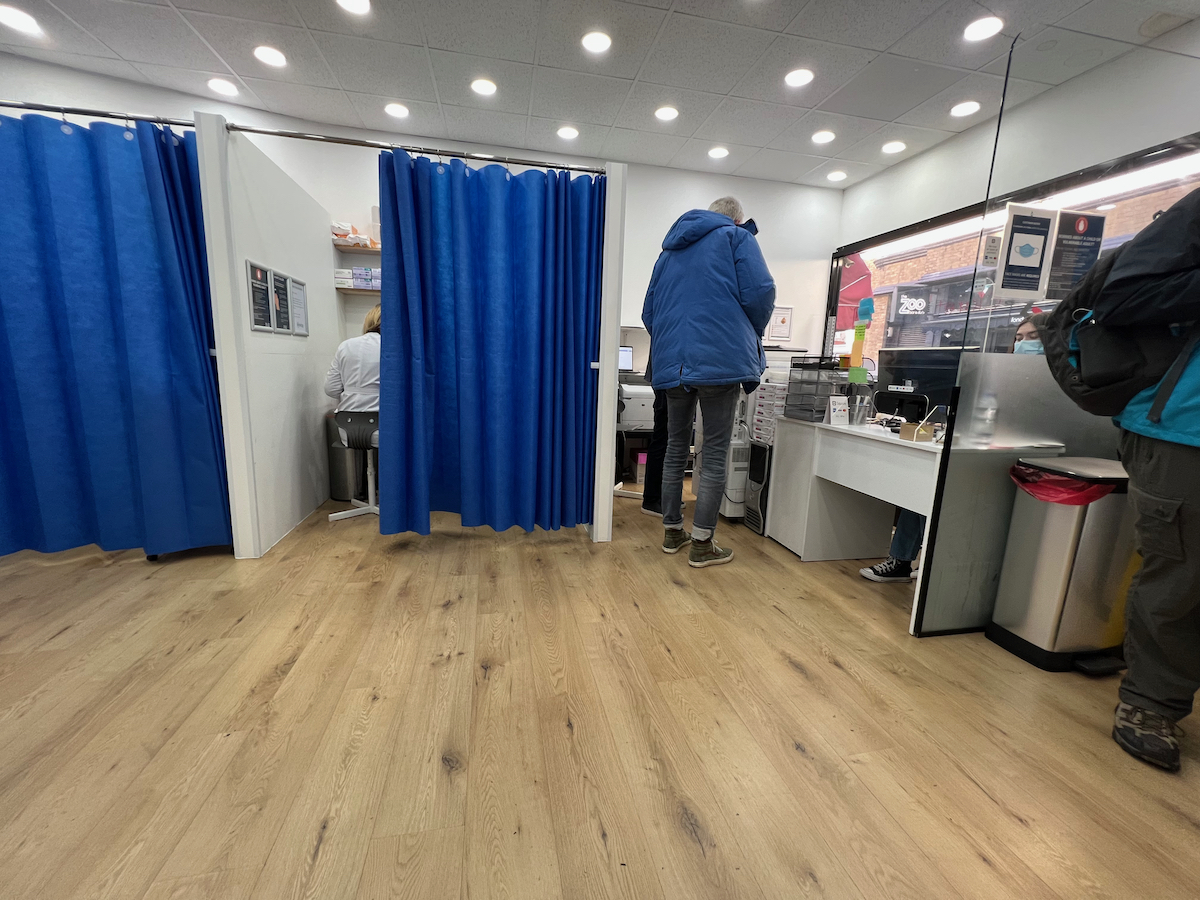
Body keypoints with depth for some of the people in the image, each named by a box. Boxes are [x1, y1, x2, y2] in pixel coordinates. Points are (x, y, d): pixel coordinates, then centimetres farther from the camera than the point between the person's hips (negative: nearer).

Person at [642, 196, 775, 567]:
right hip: (721, 361, -5)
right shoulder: (737, 237, 6)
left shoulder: (670, 250, 24)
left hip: (671, 365, 6)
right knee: (715, 454, 1)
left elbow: (648, 313, 23)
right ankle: (701, 544, 6)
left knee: (676, 448, 14)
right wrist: (754, 332, 11)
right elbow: (759, 293, -7)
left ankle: (672, 531, 21)